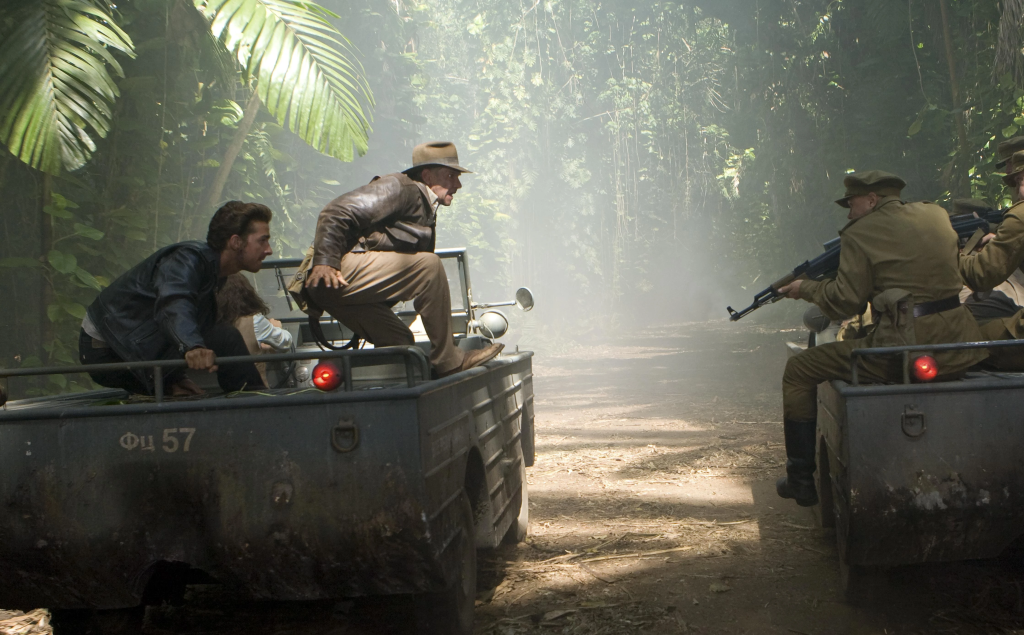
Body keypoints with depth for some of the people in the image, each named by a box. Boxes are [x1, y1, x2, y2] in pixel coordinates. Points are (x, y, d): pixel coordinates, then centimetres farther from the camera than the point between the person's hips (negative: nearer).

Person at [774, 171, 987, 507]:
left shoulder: (861, 233, -5)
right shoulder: (937, 214, 13)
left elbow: (845, 303, -7)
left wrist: (806, 288, 11)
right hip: (959, 344, 8)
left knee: (799, 370, 8)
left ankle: (801, 480, 11)